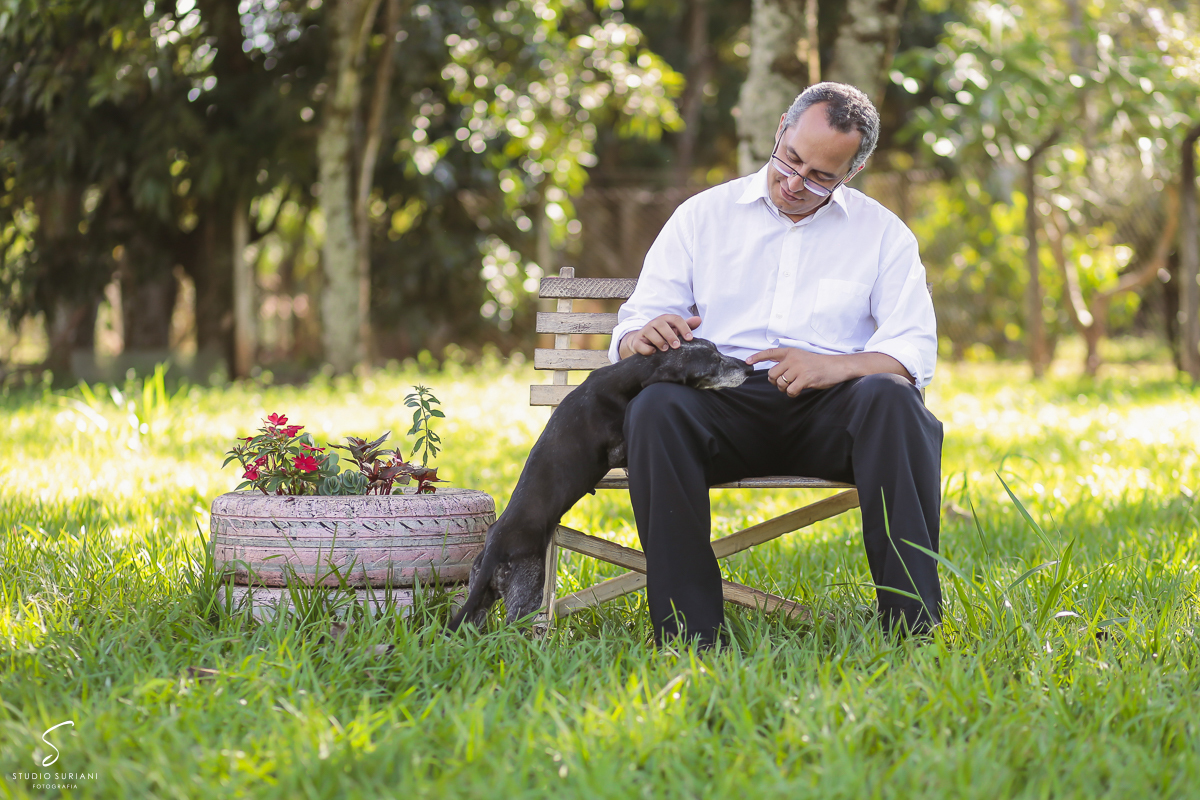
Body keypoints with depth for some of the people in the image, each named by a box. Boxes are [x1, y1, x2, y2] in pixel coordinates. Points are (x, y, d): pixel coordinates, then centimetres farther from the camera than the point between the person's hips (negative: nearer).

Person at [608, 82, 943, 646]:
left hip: (829, 410, 0)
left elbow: (914, 351, 2)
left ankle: (911, 624, -35)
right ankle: (688, 636, -34)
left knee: (890, 397, -34)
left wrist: (833, 365, -18)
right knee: (656, 406, -34)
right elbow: (633, 326, 11)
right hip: (724, 399, 0)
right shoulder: (703, 215, 14)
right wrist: (642, 337, -16)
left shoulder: (883, 234, 13)